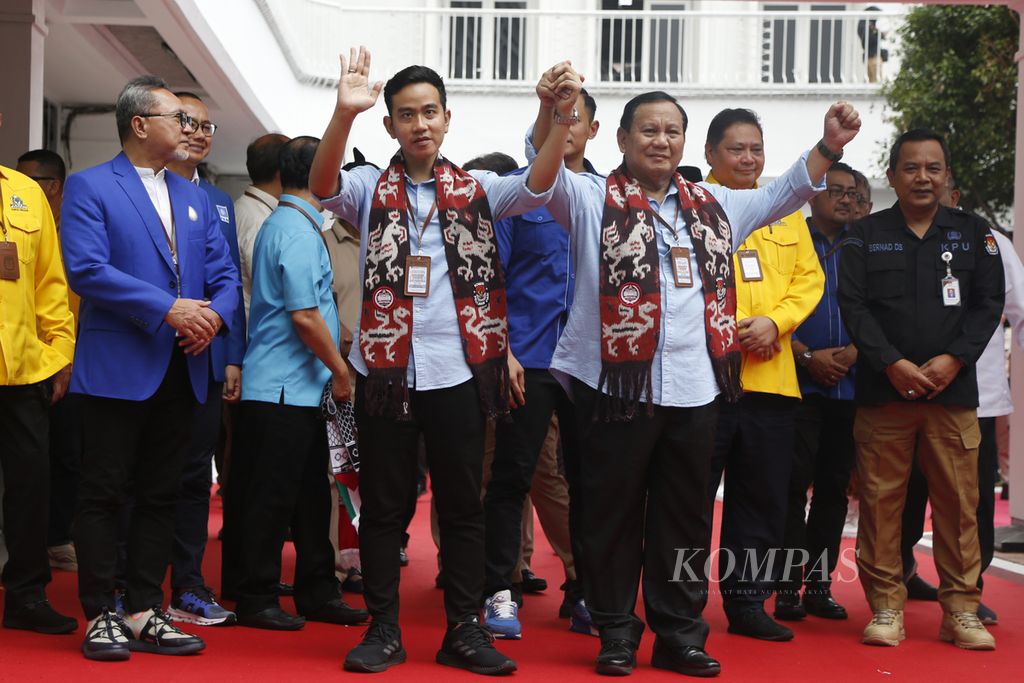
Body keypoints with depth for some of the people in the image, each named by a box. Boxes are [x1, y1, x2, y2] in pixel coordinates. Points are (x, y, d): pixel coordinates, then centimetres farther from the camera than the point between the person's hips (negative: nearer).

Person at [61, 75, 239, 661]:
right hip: (117, 369, -6)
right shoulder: (89, 187, -3)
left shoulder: (196, 199, 17)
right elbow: (86, 268, -15)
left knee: (161, 496, 9)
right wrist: (168, 309, -19)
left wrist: (215, 314, -10)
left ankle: (146, 613, 16)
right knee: (103, 495, 0)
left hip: (181, 371, 6)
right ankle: (102, 616, 9)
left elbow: (225, 273, 13)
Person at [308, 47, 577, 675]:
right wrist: (344, 114, -37)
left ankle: (464, 629, 18)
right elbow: (322, 185, -18)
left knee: (463, 506, 7)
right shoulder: (369, 190, 3)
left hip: (459, 374, 1)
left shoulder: (476, 191, 6)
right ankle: (384, 629, 18)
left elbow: (537, 186, -10)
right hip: (386, 371, -1)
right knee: (384, 506, 7)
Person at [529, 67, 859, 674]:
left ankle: (680, 633, 21)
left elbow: (783, 194, 24)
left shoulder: (712, 206, 16)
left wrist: (829, 147, 10)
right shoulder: (593, 199, 1)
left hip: (695, 389, 4)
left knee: (686, 518, 10)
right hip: (617, 384, -4)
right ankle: (617, 632, 17)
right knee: (613, 513, 5)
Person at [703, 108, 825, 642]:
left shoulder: (785, 211, 16)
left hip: (771, 376, 5)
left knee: (762, 498, 11)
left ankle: (747, 602, 22)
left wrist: (774, 322, -7)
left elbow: (809, 278, 11)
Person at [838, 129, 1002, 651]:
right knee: (880, 500, 0)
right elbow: (853, 305, 0)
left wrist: (953, 359, -8)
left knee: (959, 502, 0)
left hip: (953, 391, 1)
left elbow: (989, 303, 6)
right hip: (882, 392, -1)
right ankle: (886, 608, 7)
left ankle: (961, 609, 8)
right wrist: (893, 364, -11)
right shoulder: (866, 235, 8)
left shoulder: (973, 233, 12)